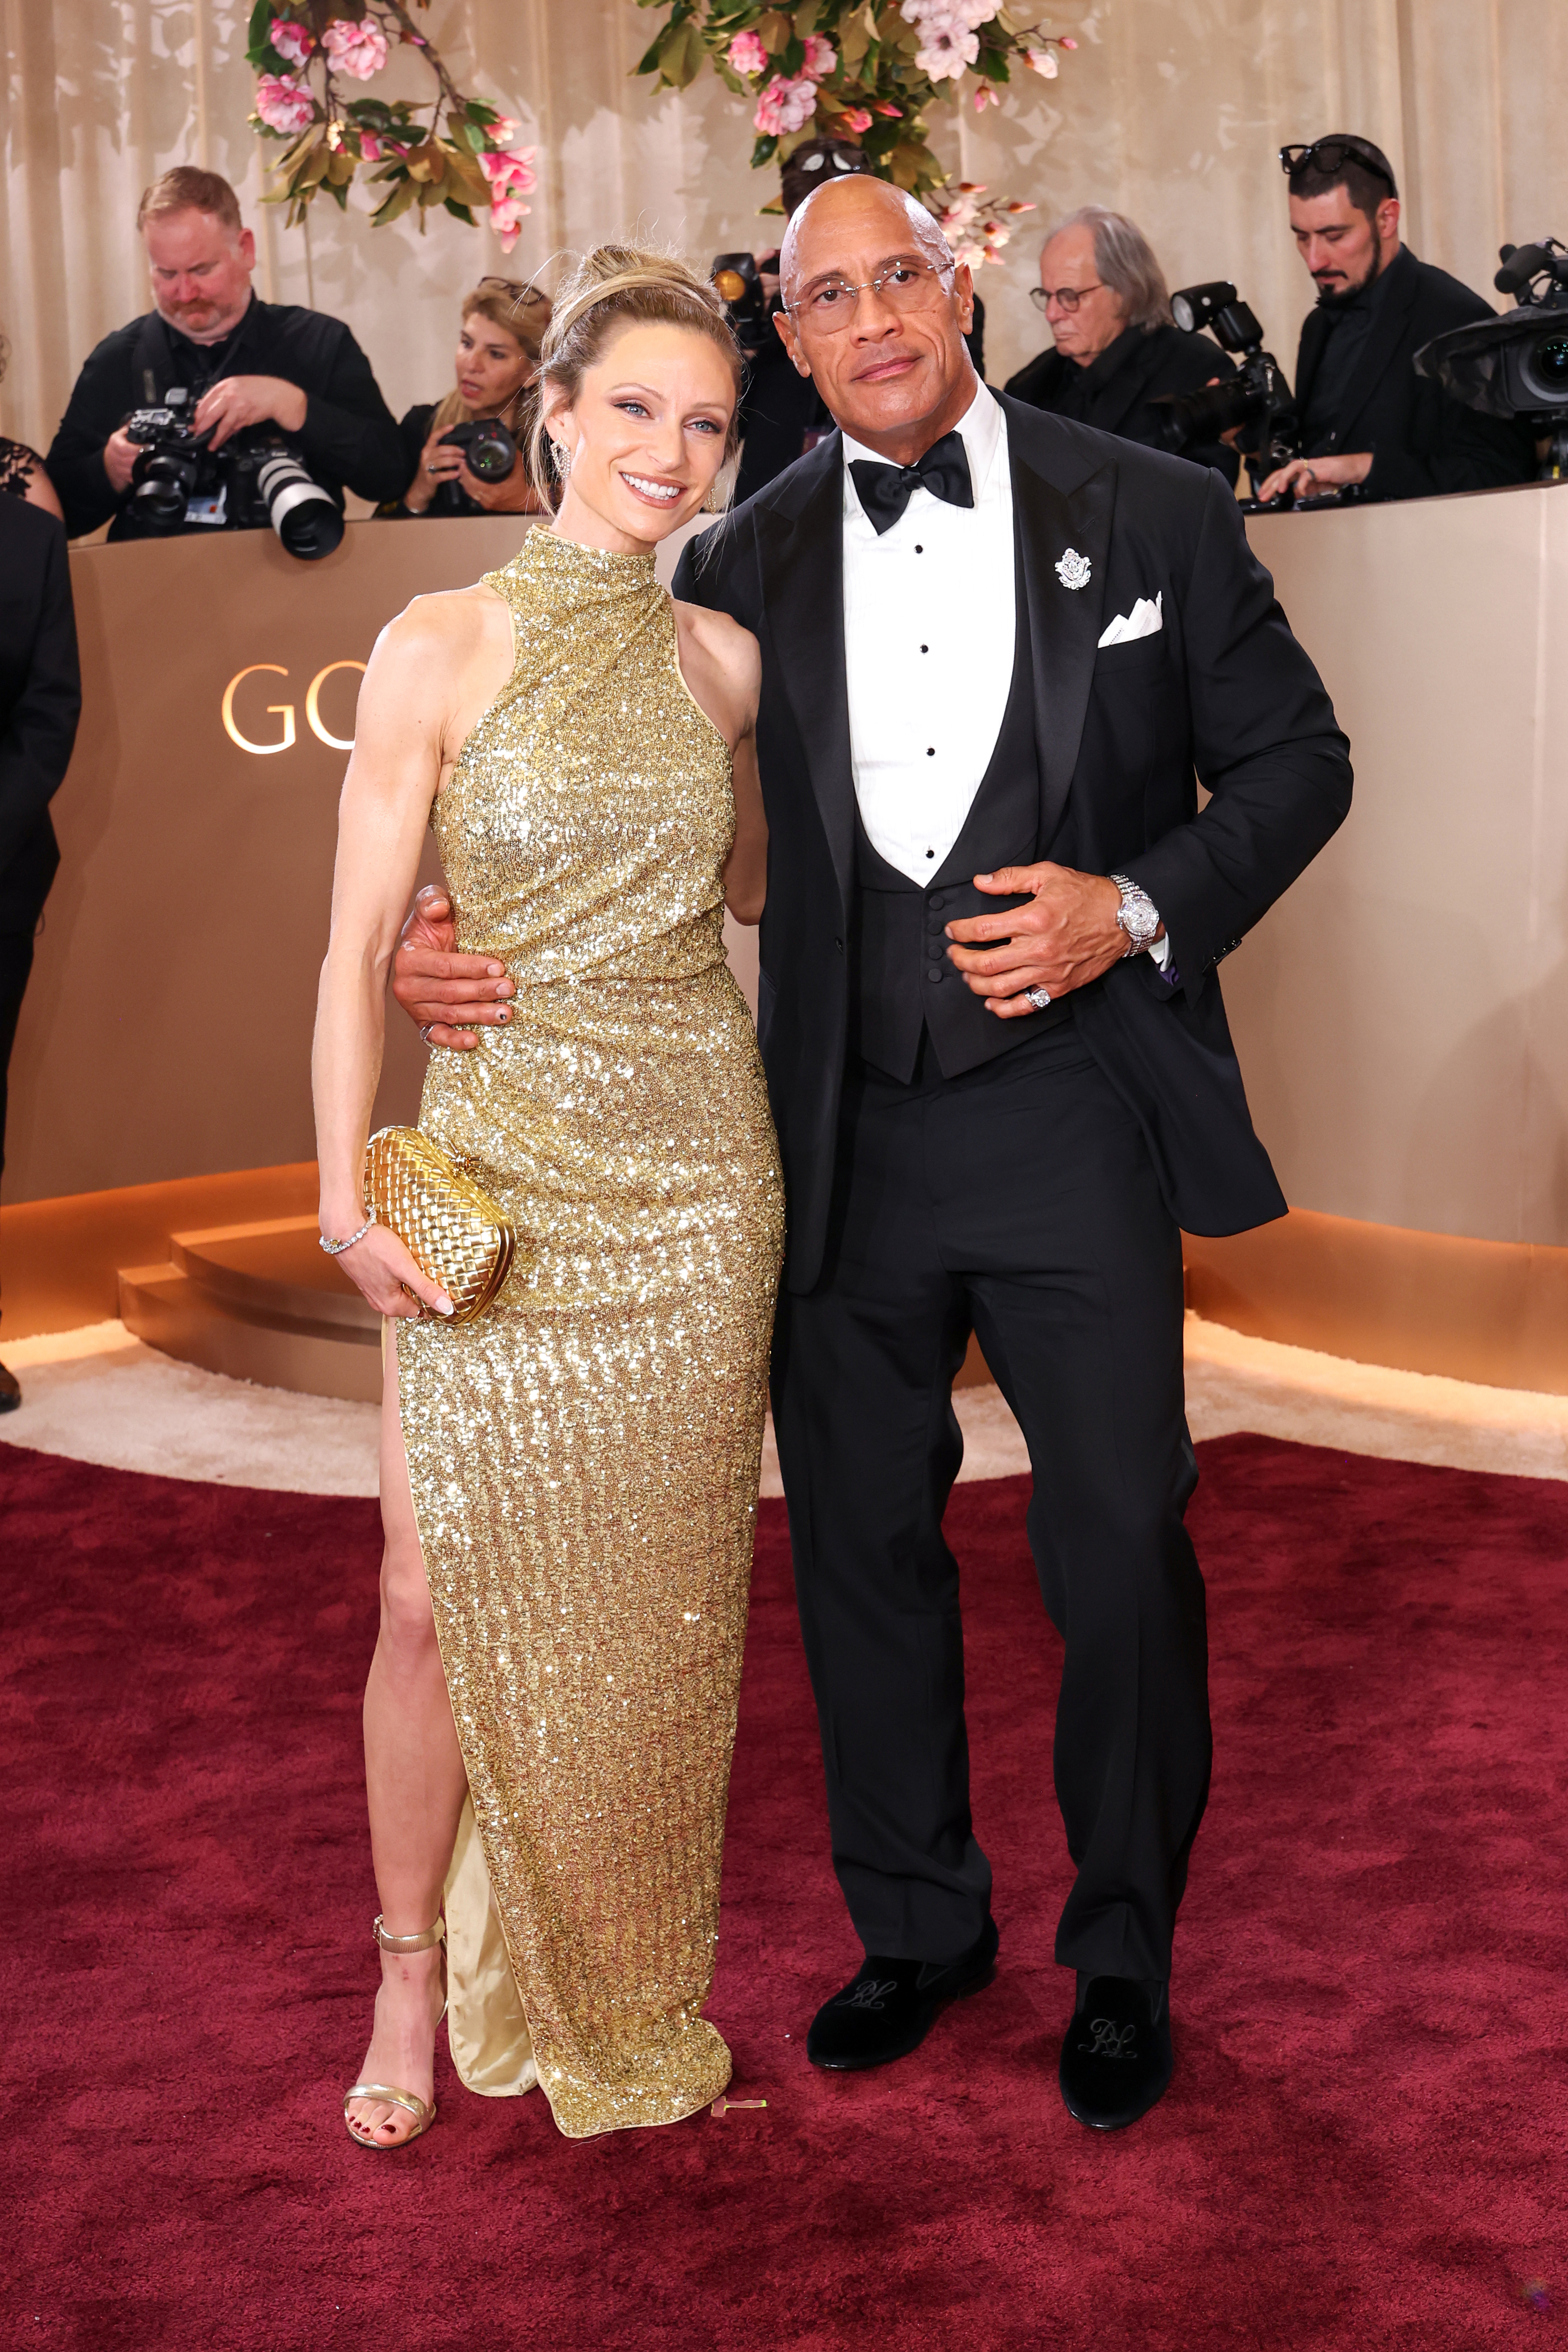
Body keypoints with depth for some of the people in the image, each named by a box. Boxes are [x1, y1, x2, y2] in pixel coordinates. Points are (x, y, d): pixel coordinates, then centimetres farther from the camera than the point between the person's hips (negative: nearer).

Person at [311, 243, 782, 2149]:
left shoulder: (719, 657, 6)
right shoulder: (441, 648, -4)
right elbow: (358, 946, -5)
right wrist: (348, 1198, -11)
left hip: (699, 1173, 3)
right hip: (498, 1169, -3)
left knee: (660, 1598, 9)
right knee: (445, 1595, -1)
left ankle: (625, 1991, 27)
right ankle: (416, 1975, 21)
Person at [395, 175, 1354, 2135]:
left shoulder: (1154, 514, -1)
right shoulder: (746, 568, 4)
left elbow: (1291, 758, 4)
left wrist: (1136, 912, -13)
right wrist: (439, 938, -6)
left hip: (1075, 1118, -2)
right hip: (846, 1142, 3)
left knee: (1121, 1560, 4)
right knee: (862, 1549, 13)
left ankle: (1123, 1955, 27)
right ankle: (917, 1921, 35)